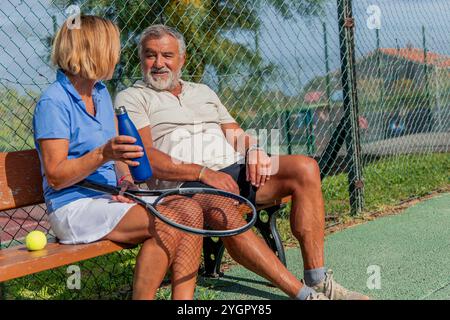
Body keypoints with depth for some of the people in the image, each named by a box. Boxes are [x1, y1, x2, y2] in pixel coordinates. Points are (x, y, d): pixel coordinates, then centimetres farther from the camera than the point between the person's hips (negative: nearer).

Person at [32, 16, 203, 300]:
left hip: (108, 197, 8)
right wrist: (103, 154, -28)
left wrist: (127, 180, -3)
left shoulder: (101, 92, 14)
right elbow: (55, 177, -14)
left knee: (191, 209, -14)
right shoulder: (54, 103, -11)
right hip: (74, 206, -8)